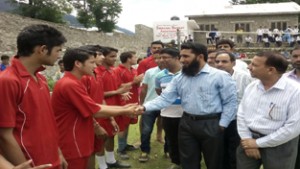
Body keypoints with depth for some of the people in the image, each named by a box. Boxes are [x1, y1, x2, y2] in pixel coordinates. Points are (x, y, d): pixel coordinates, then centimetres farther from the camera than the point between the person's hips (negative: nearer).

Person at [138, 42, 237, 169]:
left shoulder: (220, 76, -8)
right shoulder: (179, 78, 6)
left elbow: (230, 102, -7)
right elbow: (165, 98, 1)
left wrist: (222, 125, -10)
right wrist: (145, 107, -13)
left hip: (211, 125, -4)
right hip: (187, 124, 4)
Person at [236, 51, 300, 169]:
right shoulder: (251, 87, 2)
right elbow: (241, 114, 6)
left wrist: (258, 143, -16)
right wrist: (247, 139, -7)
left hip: (278, 146, -4)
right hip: (249, 140, 5)